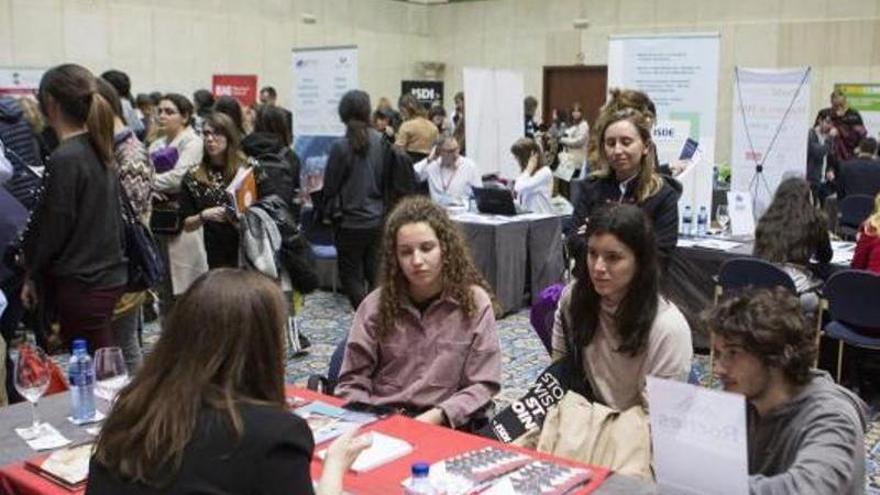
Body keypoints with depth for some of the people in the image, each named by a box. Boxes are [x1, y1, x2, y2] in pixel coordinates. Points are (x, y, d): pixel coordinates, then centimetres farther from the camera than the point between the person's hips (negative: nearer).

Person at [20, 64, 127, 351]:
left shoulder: (65, 159, -17)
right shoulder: (98, 150, 8)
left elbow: (54, 227, -14)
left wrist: (32, 274, 2)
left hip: (81, 284, -8)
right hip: (110, 275, 8)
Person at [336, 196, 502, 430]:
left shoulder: (474, 301, 0)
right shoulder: (377, 304, 3)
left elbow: (483, 384, -1)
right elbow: (352, 382, 6)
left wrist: (435, 417, -14)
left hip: (446, 427, 0)